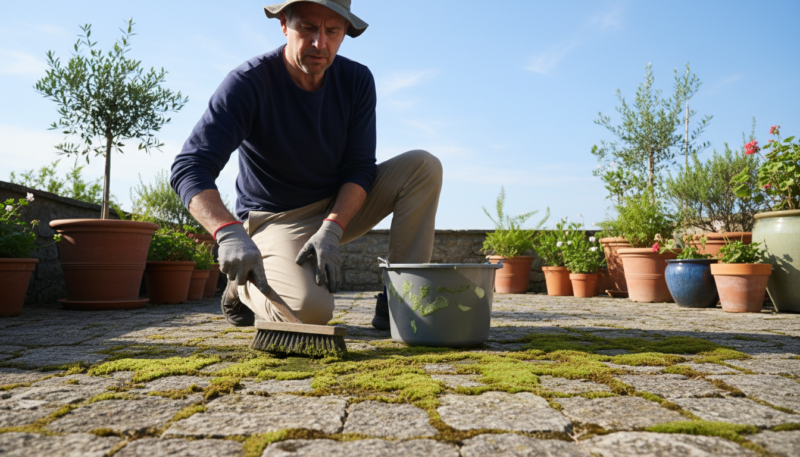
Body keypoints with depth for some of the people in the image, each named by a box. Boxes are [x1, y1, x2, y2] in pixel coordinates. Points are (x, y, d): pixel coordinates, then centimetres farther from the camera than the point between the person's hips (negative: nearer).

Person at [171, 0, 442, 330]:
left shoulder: (356, 80, -6)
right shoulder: (248, 83, -19)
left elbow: (360, 167, -7)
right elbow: (189, 168, -26)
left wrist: (330, 232, -24)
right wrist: (230, 233, -45)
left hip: (341, 207, 5)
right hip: (276, 219, -5)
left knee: (423, 166, -14)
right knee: (310, 310, -31)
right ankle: (244, 287, 5)